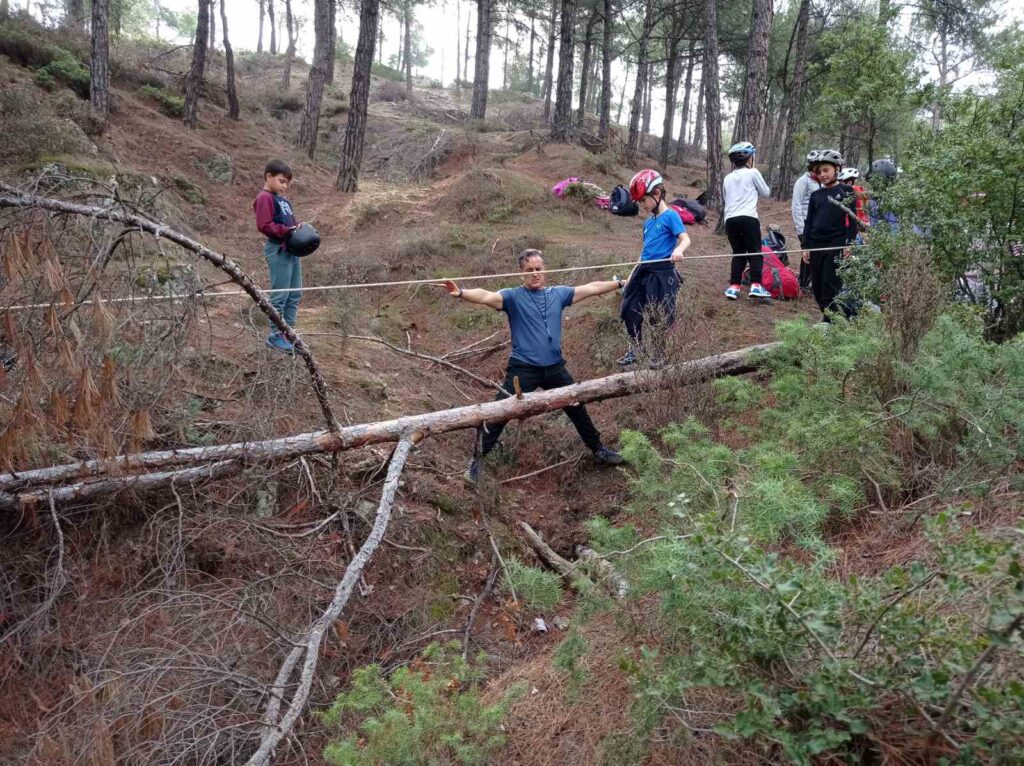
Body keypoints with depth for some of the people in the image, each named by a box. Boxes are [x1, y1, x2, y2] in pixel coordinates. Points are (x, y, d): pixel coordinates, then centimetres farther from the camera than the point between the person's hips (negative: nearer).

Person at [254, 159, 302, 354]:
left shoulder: (282, 199, 19)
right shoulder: (265, 198, -8)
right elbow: (264, 225, -18)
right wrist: (287, 230, -23)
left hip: (293, 249, 9)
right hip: (278, 250, -9)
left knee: (294, 295, 12)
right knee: (280, 295, -5)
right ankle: (276, 336, 2)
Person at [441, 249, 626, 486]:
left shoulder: (558, 294, 8)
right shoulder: (513, 296, -6)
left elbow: (592, 288, 16)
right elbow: (486, 296, -25)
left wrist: (621, 283, 20)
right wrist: (461, 293, -43)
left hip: (555, 368, 4)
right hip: (523, 369, -4)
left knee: (578, 409, 18)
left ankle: (599, 451, 38)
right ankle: (476, 461, 6)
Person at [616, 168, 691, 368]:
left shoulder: (670, 216, -8)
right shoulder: (648, 222, 15)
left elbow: (685, 238, -19)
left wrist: (679, 250, -42)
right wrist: (632, 275, 21)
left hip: (662, 272, -8)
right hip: (644, 271, 8)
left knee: (658, 318, 0)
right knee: (630, 310, 6)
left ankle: (658, 357, 18)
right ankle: (633, 352, 20)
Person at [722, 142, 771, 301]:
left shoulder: (728, 178, 18)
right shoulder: (753, 173, 5)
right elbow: (765, 192, 14)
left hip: (730, 219, 4)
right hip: (748, 218, -4)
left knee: (738, 253, 12)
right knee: (755, 253, 0)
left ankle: (733, 286, 2)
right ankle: (755, 286, -13)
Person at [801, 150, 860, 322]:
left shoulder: (846, 191, 1)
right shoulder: (816, 195, 13)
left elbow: (852, 218, -2)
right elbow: (809, 222, 13)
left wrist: (849, 243, -9)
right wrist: (806, 247, 8)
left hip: (836, 245, -5)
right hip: (816, 245, 5)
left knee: (831, 285, -10)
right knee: (817, 285, 6)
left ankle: (829, 319, -6)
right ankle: (827, 313, 19)